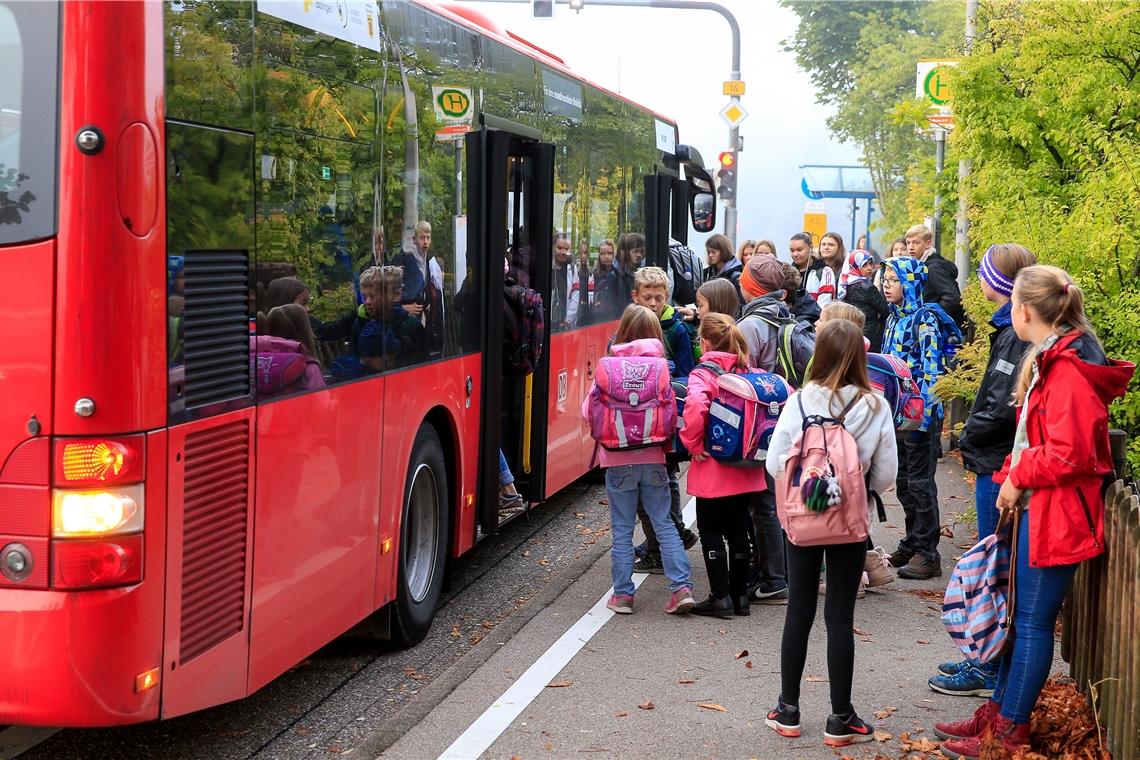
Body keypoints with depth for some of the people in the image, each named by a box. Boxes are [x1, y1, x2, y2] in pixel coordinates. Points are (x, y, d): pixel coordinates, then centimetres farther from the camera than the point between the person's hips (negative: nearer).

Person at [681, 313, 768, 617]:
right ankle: (740, 595, 19)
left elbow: (695, 404, -33)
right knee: (738, 530, 14)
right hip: (745, 468, 6)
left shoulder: (703, 374, -13)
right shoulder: (750, 372, 5)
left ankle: (720, 597, 5)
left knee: (711, 532, 5)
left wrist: (692, 442, -18)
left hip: (713, 470, -6)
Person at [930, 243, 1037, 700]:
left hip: (999, 465, -10)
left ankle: (990, 672, 6)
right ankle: (986, 659, 27)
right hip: (998, 461, 10)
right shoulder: (1013, 327, 11)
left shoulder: (1017, 333, -19)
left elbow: (1003, 406, -25)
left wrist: (969, 439, -10)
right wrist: (973, 439, 9)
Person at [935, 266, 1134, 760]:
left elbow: (1069, 454, -25)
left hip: (1055, 511, -10)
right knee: (1019, 615, 16)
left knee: (1033, 621, -1)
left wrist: (1018, 475, -12)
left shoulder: (1069, 369, -20)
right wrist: (1013, 477, 6)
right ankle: (997, 713, 26)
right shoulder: (1049, 359, 12)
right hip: (1034, 505, 10)